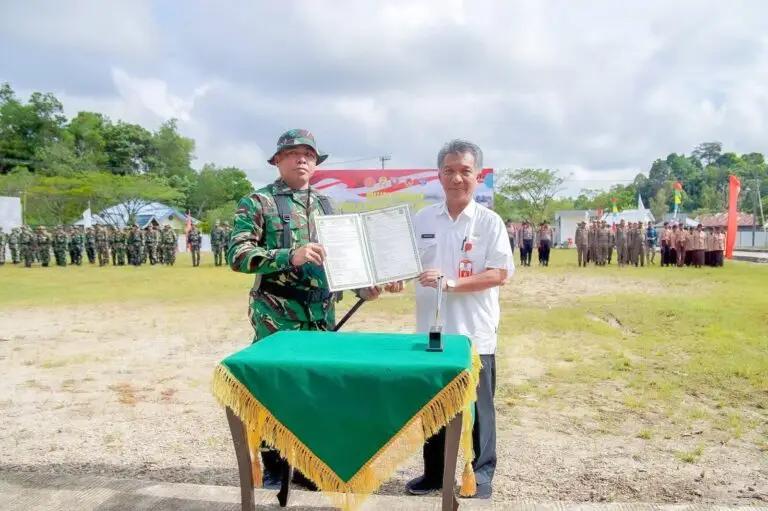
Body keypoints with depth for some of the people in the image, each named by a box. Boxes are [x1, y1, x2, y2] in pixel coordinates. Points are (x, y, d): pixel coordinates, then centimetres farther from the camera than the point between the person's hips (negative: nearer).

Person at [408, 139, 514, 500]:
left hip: (474, 333, -3)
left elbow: (500, 274, -11)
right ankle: (434, 472, 31)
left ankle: (481, 474, 25)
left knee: (477, 407, 9)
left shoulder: (490, 222, -5)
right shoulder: (422, 220, 6)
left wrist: (452, 284, -20)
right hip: (431, 330, 4)